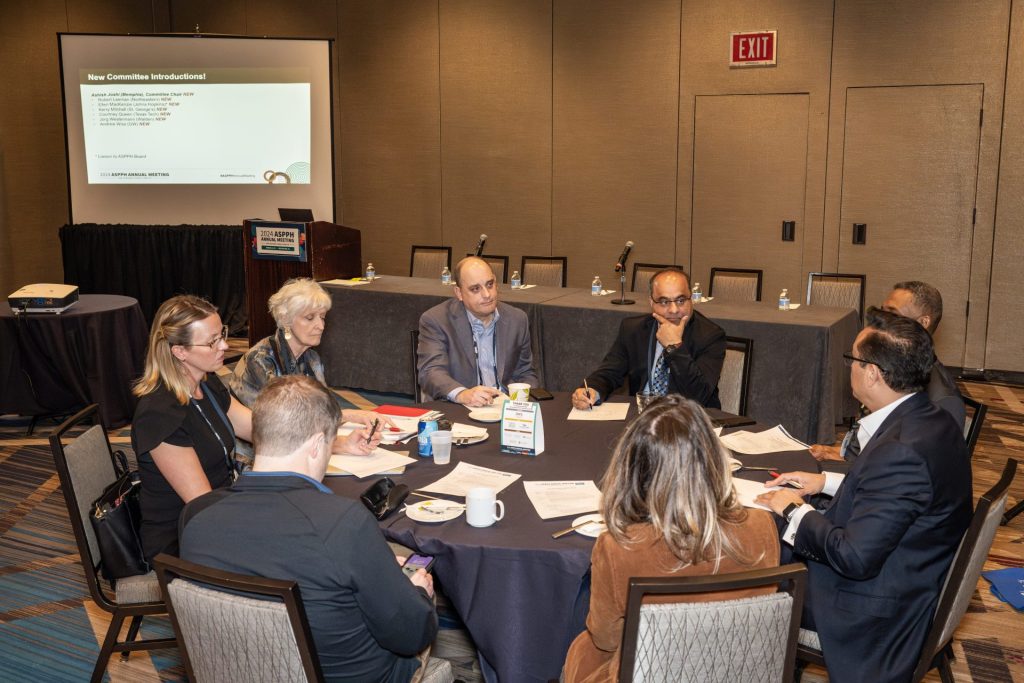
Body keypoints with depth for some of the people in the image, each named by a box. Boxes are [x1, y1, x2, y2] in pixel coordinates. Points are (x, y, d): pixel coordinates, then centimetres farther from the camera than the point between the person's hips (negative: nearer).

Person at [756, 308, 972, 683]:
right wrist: (827, 481, 8)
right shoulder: (931, 420, -2)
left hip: (878, 611, -9)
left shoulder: (900, 450, -33)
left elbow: (855, 558, -30)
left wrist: (794, 511, -16)